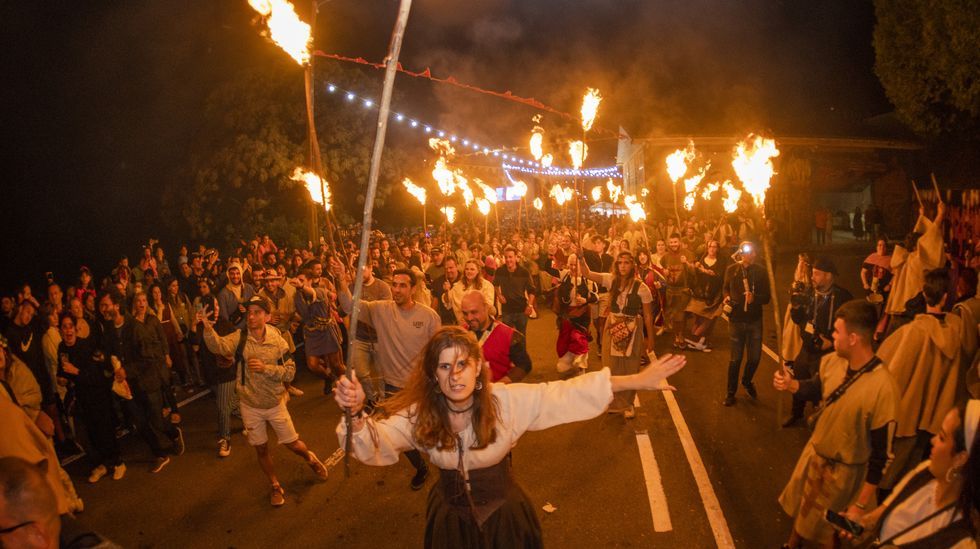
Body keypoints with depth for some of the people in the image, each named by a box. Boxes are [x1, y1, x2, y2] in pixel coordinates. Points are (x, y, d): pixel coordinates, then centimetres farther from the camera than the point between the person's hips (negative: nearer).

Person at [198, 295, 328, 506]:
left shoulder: (277, 341, -11)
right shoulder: (239, 337, -14)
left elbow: (290, 372, -13)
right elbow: (218, 346, -35)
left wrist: (265, 368, -27)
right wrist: (208, 328, -54)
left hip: (275, 403, 0)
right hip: (249, 406, 1)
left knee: (292, 443, 10)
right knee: (261, 449, 16)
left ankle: (310, 458, 44)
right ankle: (275, 486, 38)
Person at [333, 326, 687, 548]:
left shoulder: (507, 401, -23)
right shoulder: (419, 413, -18)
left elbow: (569, 394, -24)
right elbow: (373, 445, -26)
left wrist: (637, 381, -29)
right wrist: (357, 414, -49)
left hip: (503, 513, -1)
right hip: (450, 517, 2)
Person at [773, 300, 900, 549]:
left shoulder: (882, 388, -34)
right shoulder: (831, 361, -14)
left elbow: (880, 453, -25)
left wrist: (861, 505, -18)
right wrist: (791, 384, -11)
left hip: (843, 471, -6)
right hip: (813, 452, 6)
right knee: (800, 510, 29)